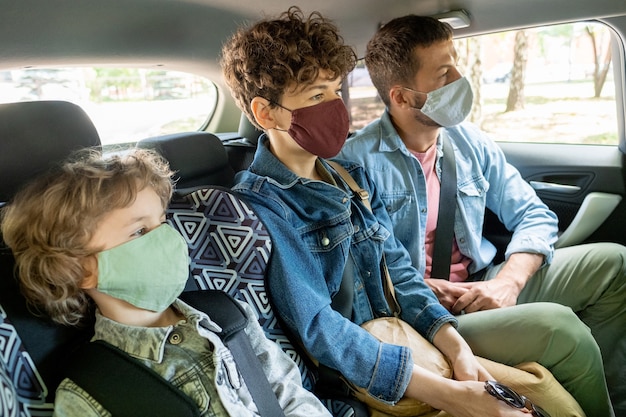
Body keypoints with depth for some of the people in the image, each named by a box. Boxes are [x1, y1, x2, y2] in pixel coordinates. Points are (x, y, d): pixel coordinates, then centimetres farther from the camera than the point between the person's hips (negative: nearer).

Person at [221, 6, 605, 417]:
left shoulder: (354, 177, 6)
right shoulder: (259, 205, -18)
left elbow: (400, 270, 4)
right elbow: (317, 328, -24)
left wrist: (458, 350, -11)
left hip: (406, 336, 7)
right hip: (361, 380, -7)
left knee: (561, 326, -3)